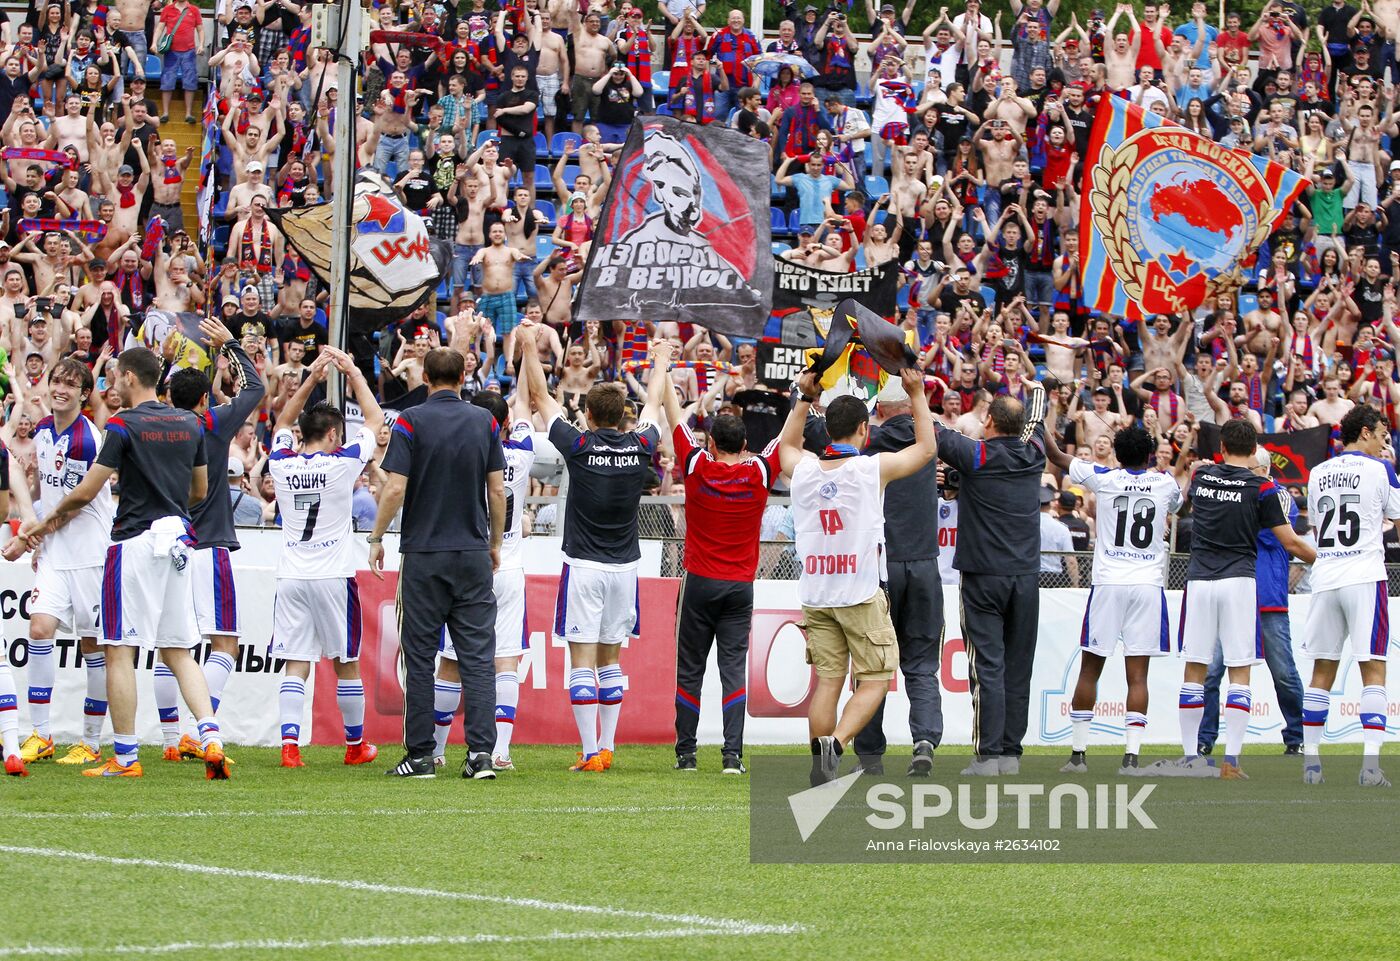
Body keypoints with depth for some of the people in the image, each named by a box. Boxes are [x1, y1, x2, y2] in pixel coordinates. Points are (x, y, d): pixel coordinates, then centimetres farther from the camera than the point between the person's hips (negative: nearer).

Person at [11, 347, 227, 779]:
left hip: (135, 540, -6)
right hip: (177, 540, 6)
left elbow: (86, 492, -7)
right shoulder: (189, 424, 9)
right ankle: (211, 738, -8)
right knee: (178, 651, 10)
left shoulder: (123, 425, -9)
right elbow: (200, 489, 18)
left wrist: (49, 520, 10)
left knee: (120, 650, -1)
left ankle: (124, 757, -2)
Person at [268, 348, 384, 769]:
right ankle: (355, 745, 19)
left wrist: (311, 379, 21)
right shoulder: (342, 463, -8)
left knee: (295, 665, 0)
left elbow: (284, 420, 23)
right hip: (333, 575, -3)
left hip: (291, 576, 3)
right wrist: (353, 372, 14)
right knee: (346, 664, 9)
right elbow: (376, 419, 6)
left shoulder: (281, 463, 2)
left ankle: (289, 742, -14)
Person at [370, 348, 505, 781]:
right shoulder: (485, 423, 3)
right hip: (473, 554, 2)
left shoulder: (411, 422, -7)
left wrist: (376, 538, 1)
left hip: (423, 553, -2)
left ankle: (420, 754, 4)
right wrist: (495, 543, 16)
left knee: (419, 656, 4)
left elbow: (395, 489, -11)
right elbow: (497, 490, 4)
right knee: (477, 655, 2)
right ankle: (480, 751, -7)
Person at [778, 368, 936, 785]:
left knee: (827, 681, 6)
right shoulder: (874, 468, -9)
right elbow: (926, 448, 8)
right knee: (875, 681, 2)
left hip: (815, 595, 4)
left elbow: (786, 444, 28)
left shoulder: (803, 469, 1)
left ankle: (821, 770, 2)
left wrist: (804, 398, 29)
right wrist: (917, 395, 14)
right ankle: (836, 742, -19)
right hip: (861, 593, -4)